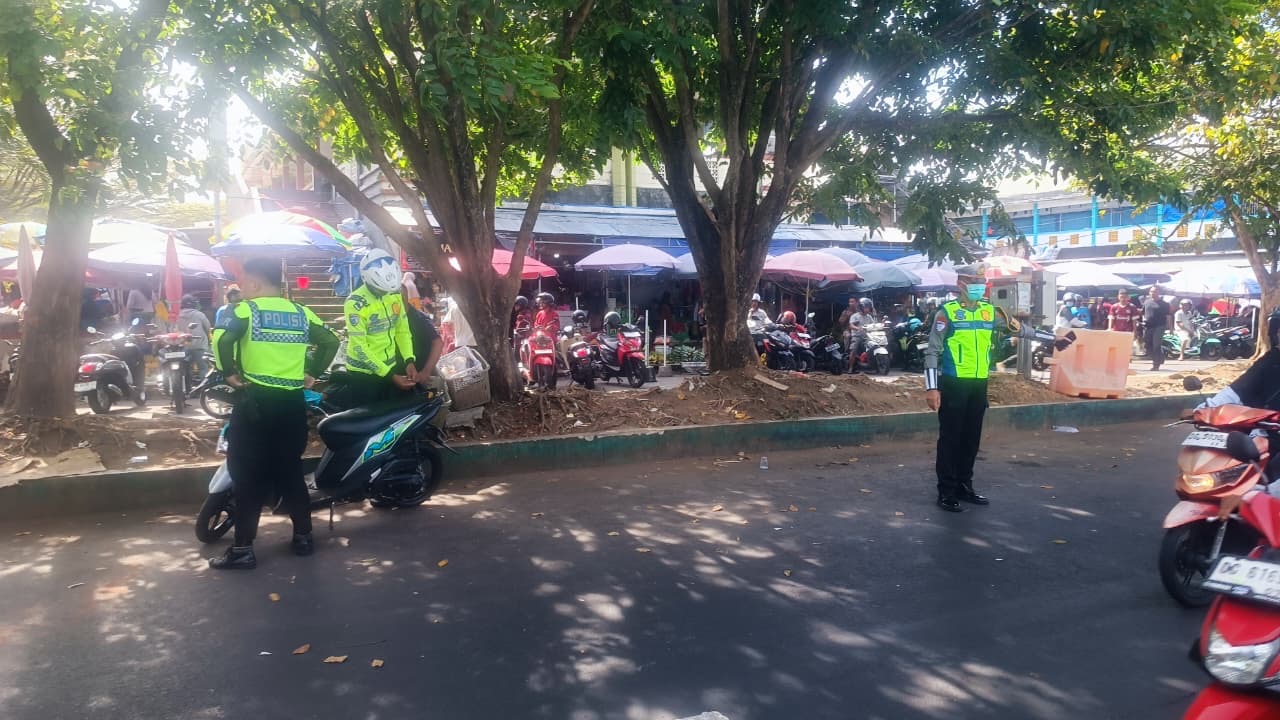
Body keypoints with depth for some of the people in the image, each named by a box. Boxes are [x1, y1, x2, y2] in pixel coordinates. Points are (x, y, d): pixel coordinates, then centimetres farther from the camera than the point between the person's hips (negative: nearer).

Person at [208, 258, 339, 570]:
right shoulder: (301, 313, 8)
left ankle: (243, 549, 4)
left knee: (248, 476, 1)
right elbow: (330, 341, 8)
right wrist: (312, 372, 12)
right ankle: (303, 536, 20)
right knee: (291, 471, 15)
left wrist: (230, 372, -10)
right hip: (293, 404, 5)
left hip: (256, 403, -5)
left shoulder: (246, 310, -7)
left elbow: (222, 337, -23)